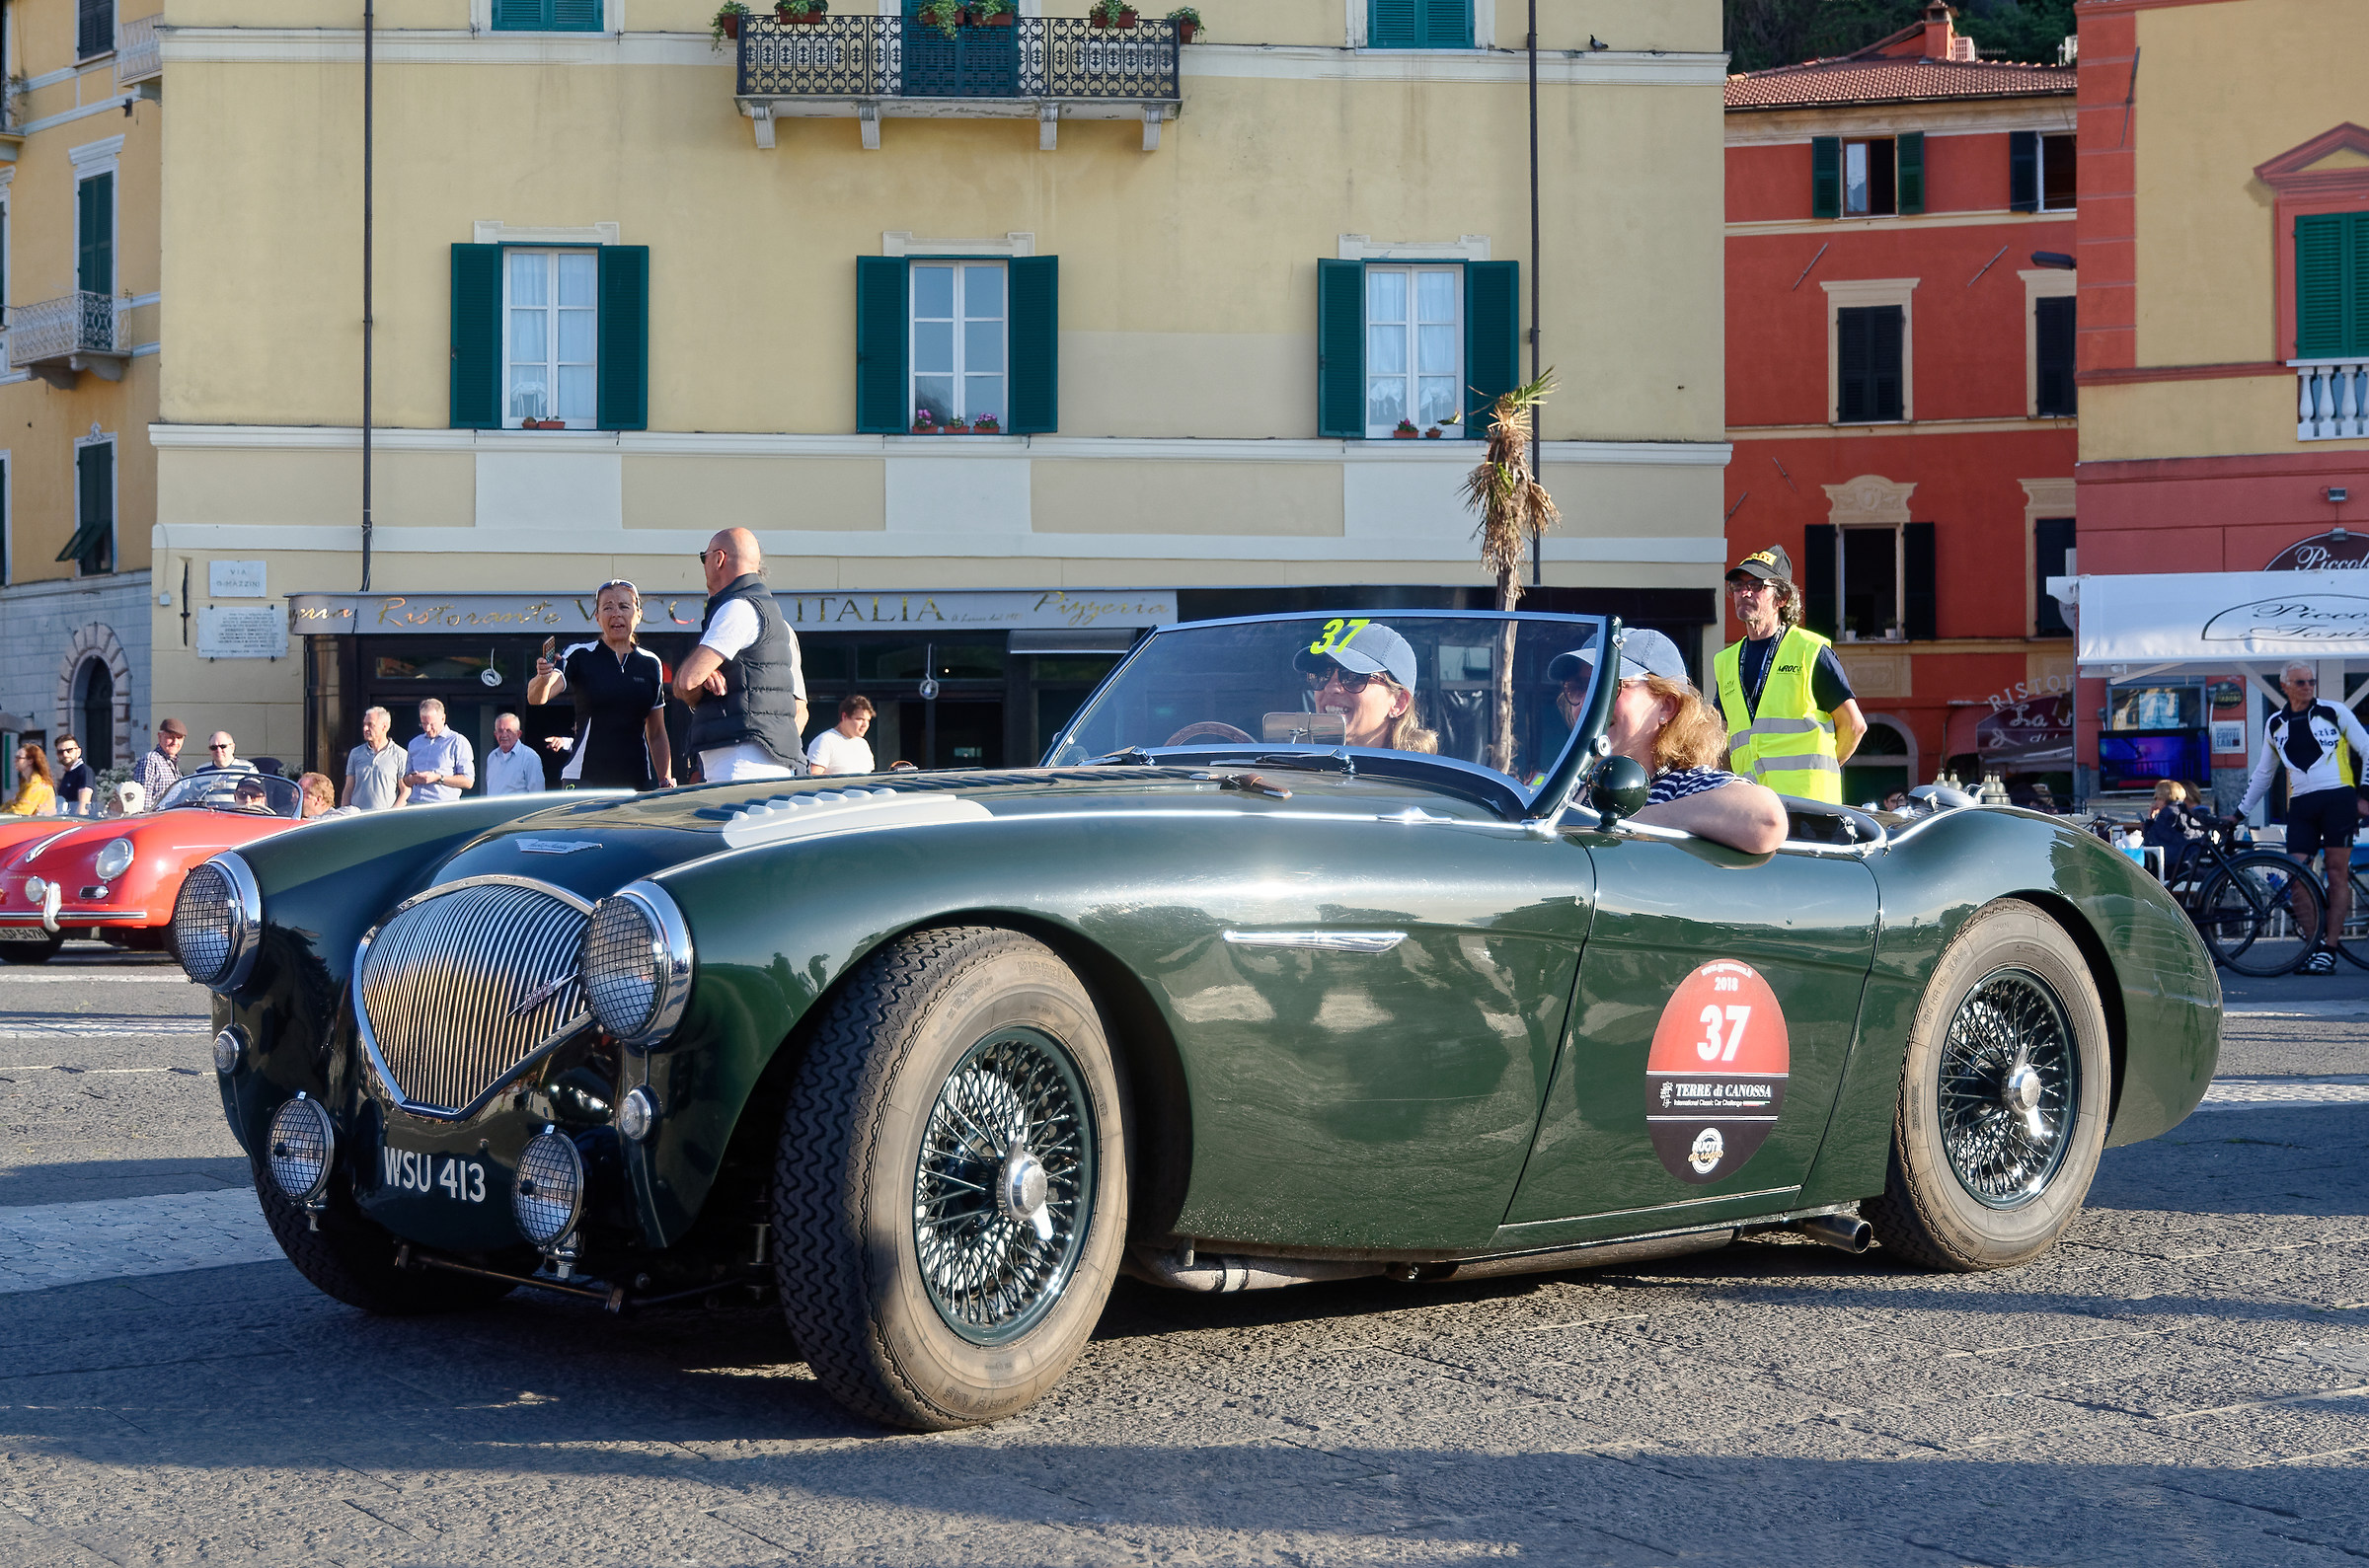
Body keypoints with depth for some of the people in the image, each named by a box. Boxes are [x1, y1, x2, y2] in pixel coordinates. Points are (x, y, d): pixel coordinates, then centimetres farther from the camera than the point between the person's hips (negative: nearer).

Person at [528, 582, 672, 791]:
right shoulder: (580, 655, 3)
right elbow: (536, 698, -12)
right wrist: (543, 678, -34)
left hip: (638, 780, 3)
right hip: (584, 779, -3)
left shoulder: (651, 664, 13)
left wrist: (666, 782, 11)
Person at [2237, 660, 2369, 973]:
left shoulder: (2334, 712, 3)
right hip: (2301, 805, 4)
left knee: (2337, 873, -6)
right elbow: (2263, 772, 24)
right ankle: (2315, 942, 0)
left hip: (2337, 798, -4)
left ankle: (2328, 950, -5)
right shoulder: (2275, 725, 14)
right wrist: (2240, 812, 24)